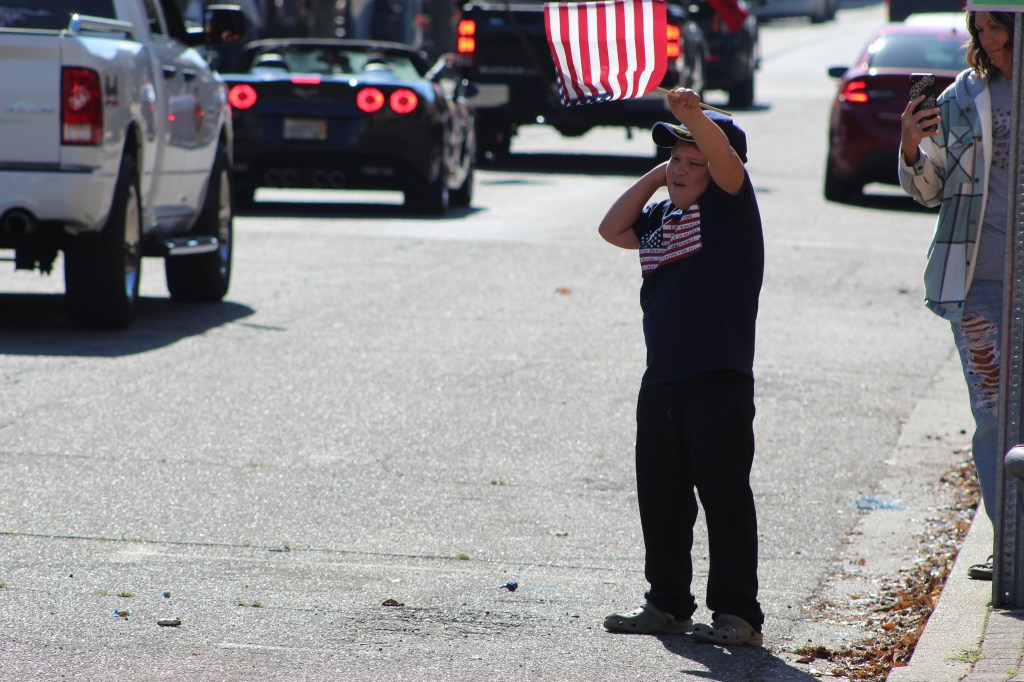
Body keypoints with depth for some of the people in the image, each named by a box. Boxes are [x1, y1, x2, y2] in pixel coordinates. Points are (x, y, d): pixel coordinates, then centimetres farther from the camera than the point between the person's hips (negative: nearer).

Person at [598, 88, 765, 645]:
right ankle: (668, 603, 24)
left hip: (718, 379, -8)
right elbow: (613, 230, 18)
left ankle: (737, 612, 0)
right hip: (662, 379, 8)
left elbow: (725, 159, -22)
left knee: (724, 494, -5)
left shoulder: (728, 203, -4)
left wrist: (694, 116, -41)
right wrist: (655, 176, 11)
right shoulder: (663, 215, 17)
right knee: (660, 495, 13)